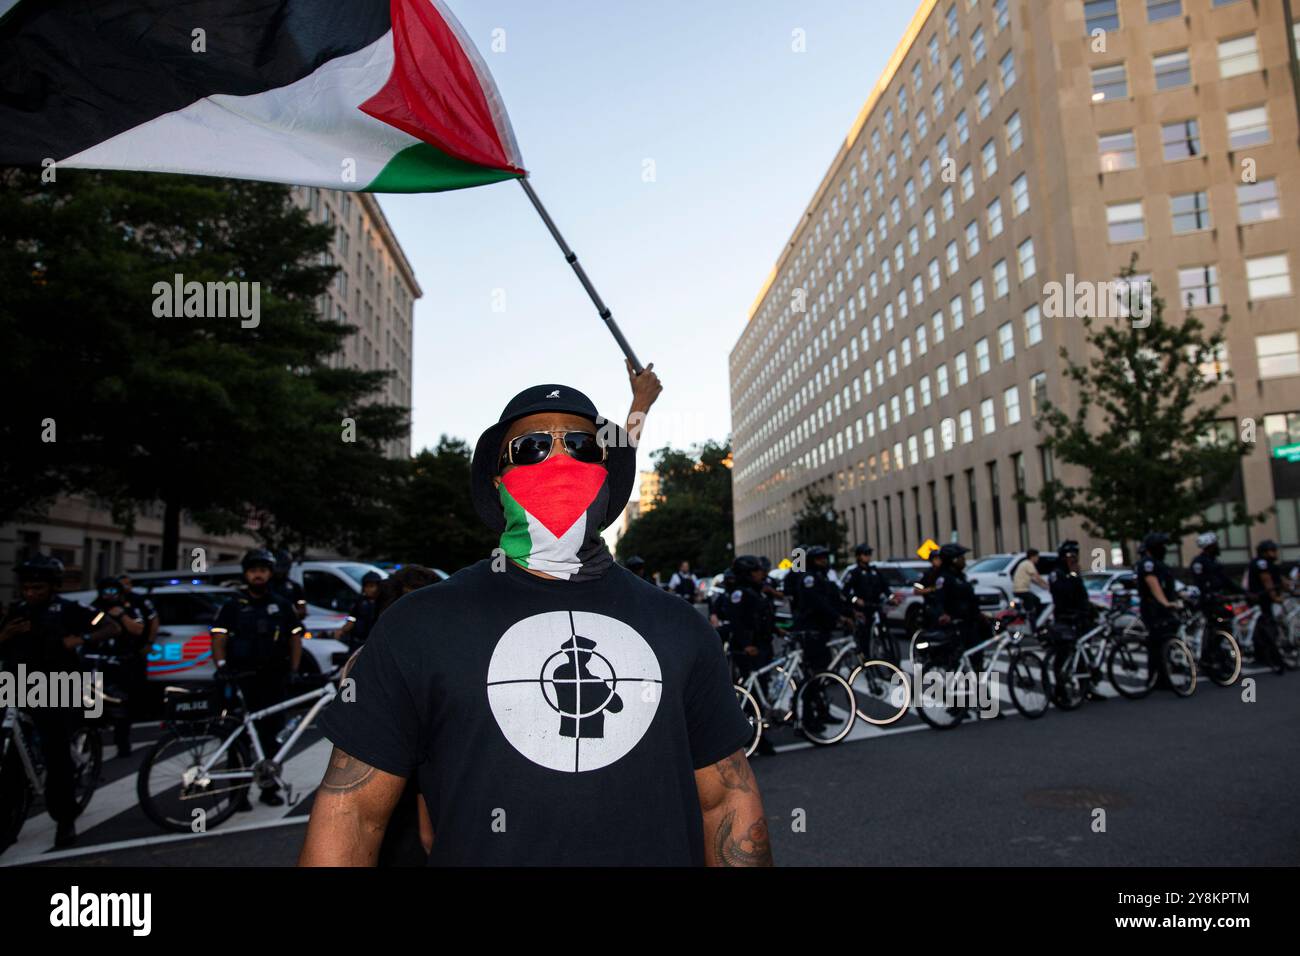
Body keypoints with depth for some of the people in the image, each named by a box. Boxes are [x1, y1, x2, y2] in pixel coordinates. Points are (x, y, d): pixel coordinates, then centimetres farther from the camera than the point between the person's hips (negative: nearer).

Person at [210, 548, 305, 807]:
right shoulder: (233, 605, 5)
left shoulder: (281, 604, 11)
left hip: (274, 678, 2)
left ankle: (269, 787, 17)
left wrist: (293, 669, 3)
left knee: (272, 733, 6)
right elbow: (219, 636, -3)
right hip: (241, 678, -2)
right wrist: (221, 664, -18)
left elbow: (295, 636, 12)